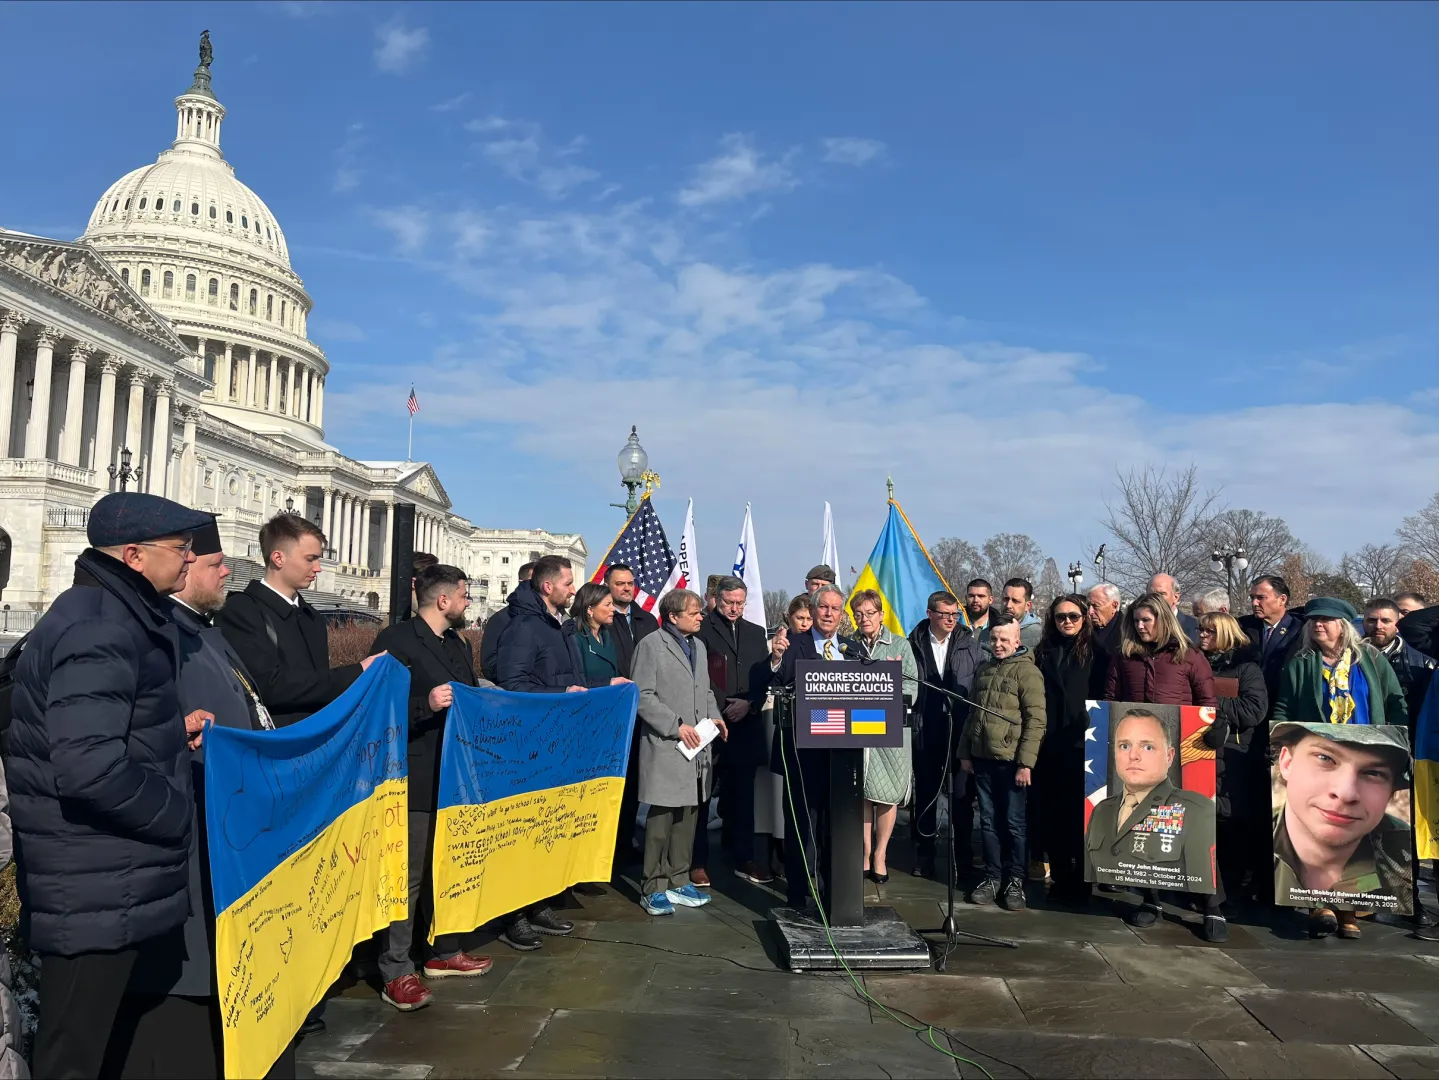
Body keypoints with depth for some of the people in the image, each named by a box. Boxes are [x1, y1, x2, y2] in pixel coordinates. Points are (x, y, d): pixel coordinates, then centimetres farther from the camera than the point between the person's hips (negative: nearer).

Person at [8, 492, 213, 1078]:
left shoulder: (111, 614, 12)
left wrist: (171, 731, 9)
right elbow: (90, 770, -30)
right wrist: (180, 810, -16)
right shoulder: (101, 631, -21)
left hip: (100, 882, 10)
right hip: (96, 892, -10)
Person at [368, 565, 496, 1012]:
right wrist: (426, 705, -29)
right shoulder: (396, 639, -12)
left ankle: (444, 952, 32)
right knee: (409, 876, -3)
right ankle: (396, 973, 6)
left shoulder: (459, 645, 15)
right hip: (416, 780, -8)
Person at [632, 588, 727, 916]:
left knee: (688, 815, 10)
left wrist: (715, 716, 5)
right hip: (666, 746, -7)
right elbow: (643, 696, -11)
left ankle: (678, 881, 21)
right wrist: (677, 726, -16)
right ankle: (653, 888, 6)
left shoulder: (698, 645, 17)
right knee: (662, 816, -3)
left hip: (696, 747, 7)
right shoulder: (651, 645, -5)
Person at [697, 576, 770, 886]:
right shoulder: (701, 629, -2)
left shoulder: (755, 633, 16)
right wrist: (723, 706, -11)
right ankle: (697, 862, 8)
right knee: (701, 795, 1)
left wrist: (748, 703, -3)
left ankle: (744, 859, 17)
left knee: (742, 794, 9)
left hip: (745, 724, 5)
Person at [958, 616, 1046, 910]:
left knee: (1013, 823, 4)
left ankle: (1015, 880, 15)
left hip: (1011, 761, -5)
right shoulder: (983, 670, 14)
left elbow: (1036, 720, -11)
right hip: (982, 758, 5)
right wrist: (965, 752, 14)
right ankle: (993, 877, 20)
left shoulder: (1027, 671, -6)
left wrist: (1025, 762, -15)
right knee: (988, 822, 10)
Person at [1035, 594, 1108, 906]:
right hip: (1049, 745, 3)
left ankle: (1081, 882, 12)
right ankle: (1060, 878, 16)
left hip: (1082, 745, -3)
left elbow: (1103, 697, 1)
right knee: (1051, 815, 5)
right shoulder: (1044, 653, 13)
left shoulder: (1096, 653, 3)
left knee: (1080, 815, 1)